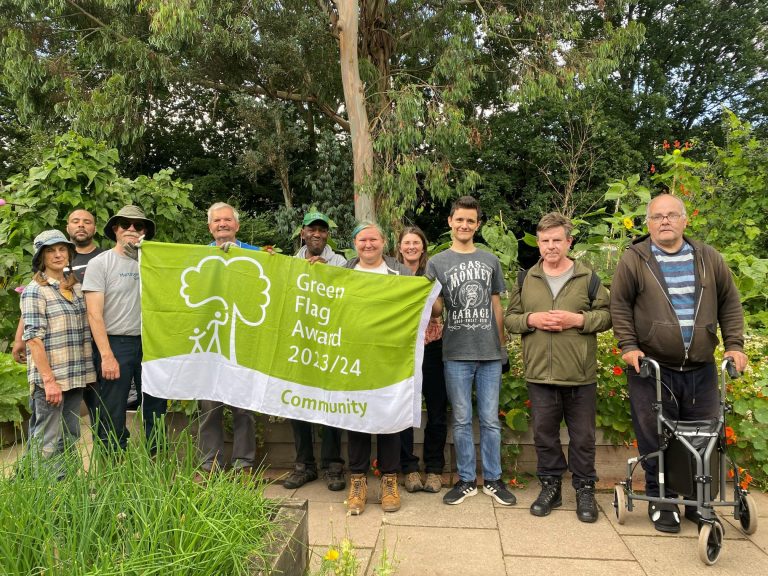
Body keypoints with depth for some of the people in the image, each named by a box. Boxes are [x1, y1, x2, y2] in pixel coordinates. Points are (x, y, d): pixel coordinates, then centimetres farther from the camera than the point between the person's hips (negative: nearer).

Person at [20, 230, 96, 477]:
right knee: (47, 443, 0)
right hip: (49, 377, -6)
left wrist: (84, 372, 10)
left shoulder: (76, 287, 11)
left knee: (69, 440, 15)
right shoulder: (34, 292, -7)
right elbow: (34, 339, -13)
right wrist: (49, 380, -18)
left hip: (76, 375, 6)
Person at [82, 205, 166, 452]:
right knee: (112, 418, 2)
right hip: (116, 344, -4)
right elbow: (94, 313, -7)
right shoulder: (100, 263, -1)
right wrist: (107, 356, -14)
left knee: (156, 412, 10)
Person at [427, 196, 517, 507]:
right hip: (456, 353, -1)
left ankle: (493, 479, 22)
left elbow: (496, 306, 14)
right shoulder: (436, 263, 4)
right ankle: (467, 480, 20)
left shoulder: (490, 261, 10)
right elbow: (436, 309, 0)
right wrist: (433, 301, -23)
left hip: (490, 352, 1)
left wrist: (501, 344, 11)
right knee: (462, 420, 7)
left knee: (490, 419, 8)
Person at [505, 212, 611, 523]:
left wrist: (577, 319, -15)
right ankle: (550, 485, 28)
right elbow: (510, 318, 9)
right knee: (544, 433, 11)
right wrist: (531, 319, -10)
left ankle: (585, 489, 27)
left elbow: (606, 316, 1)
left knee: (582, 436, 10)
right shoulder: (526, 280, 8)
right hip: (539, 374, 2)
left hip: (580, 376, -1)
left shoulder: (587, 277, 1)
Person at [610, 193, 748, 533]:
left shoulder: (709, 258, 9)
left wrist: (734, 344, 6)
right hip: (651, 368, -3)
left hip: (701, 370, 3)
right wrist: (628, 346, -8)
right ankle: (660, 501, 20)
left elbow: (729, 302, 14)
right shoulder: (634, 259, -1)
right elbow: (619, 305, 0)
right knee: (655, 440, 4)